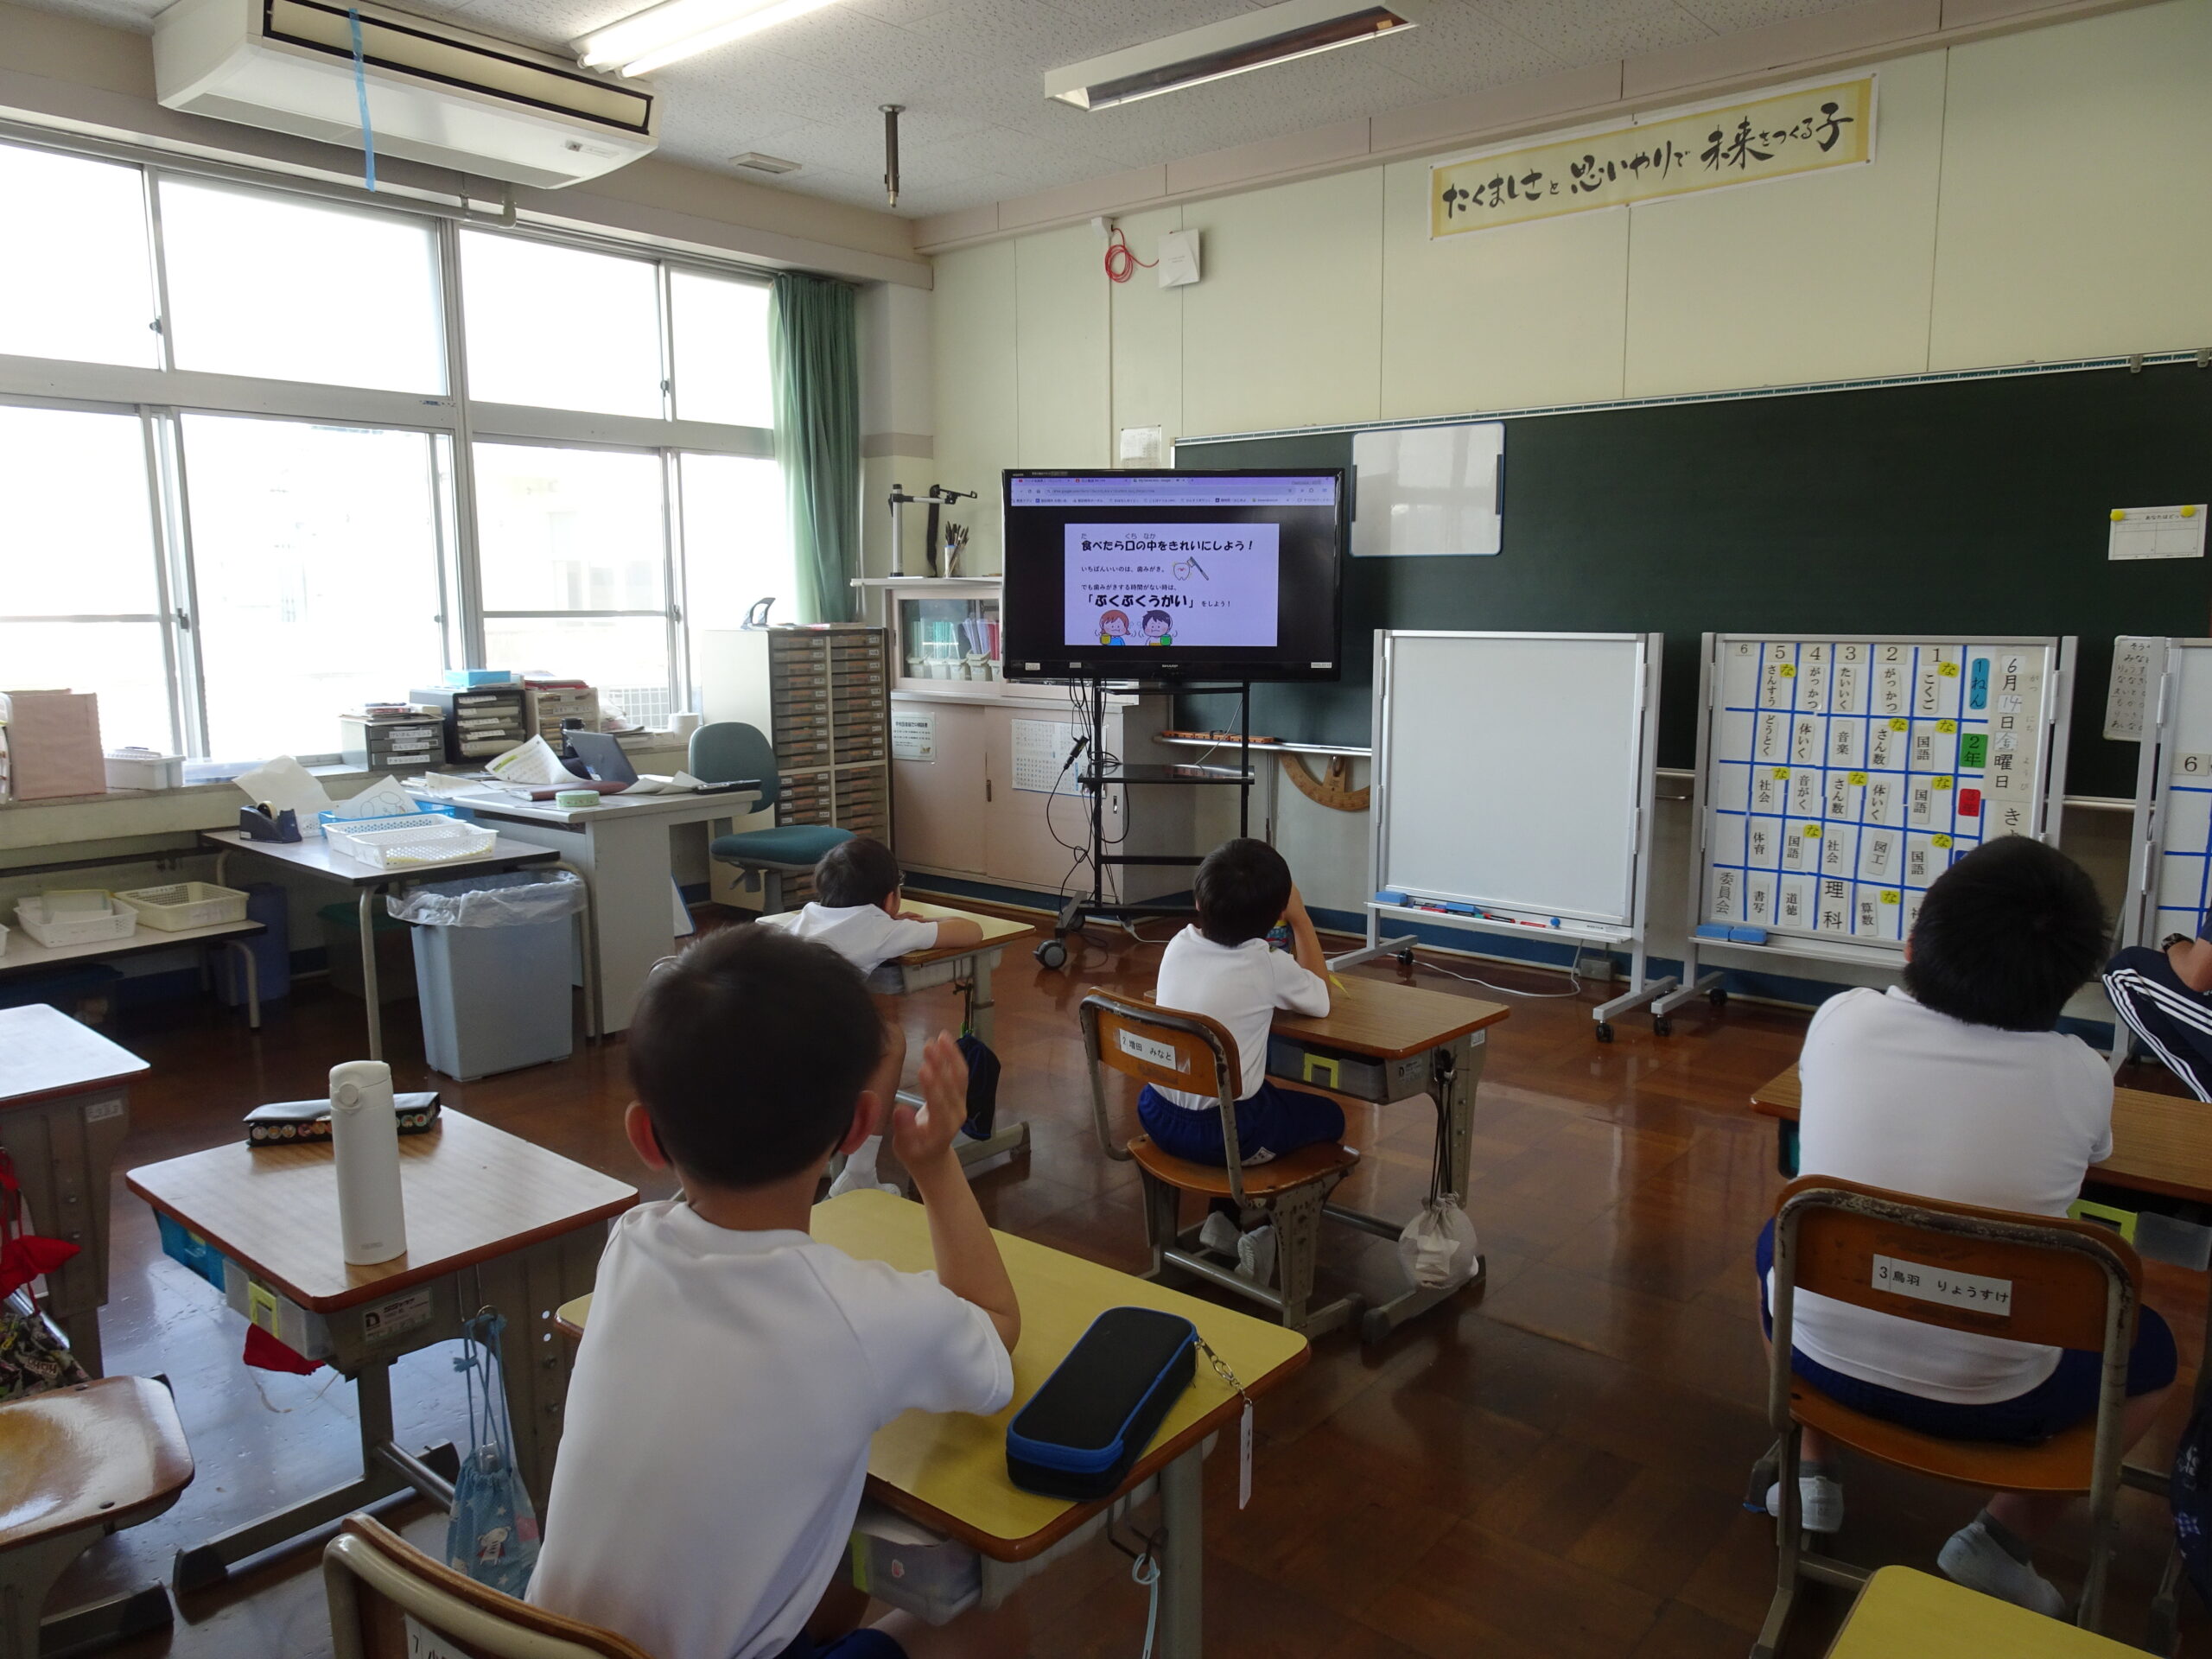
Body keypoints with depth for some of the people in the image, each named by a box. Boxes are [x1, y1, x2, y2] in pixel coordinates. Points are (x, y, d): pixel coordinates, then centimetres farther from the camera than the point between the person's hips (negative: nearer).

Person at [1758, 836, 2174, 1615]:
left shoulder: (1842, 1020, -14)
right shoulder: (2080, 1076, -16)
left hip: (1823, 1356, 1)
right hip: (1986, 1396, -1)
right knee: (2151, 1351, 27)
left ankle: (1815, 1474, 30)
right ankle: (2001, 1537, 15)